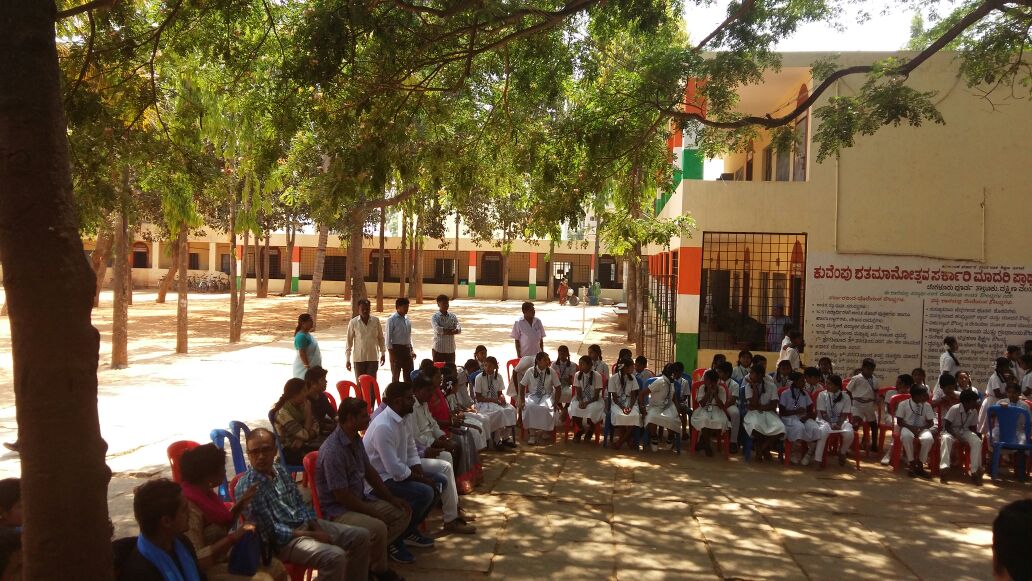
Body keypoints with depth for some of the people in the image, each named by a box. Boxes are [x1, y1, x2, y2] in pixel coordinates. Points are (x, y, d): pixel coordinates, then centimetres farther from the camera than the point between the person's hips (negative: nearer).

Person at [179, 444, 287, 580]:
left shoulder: (205, 493, 3)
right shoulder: (189, 506, -26)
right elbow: (197, 559, -30)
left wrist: (239, 506, 3)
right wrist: (233, 537, -29)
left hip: (224, 557, 9)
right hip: (207, 570, -9)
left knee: (276, 567, 5)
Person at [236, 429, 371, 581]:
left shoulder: (280, 470, 7)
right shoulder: (246, 487, -18)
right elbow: (271, 530, -19)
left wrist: (316, 527, -4)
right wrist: (311, 535, -17)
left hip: (305, 524, 8)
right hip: (283, 540, -8)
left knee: (360, 536, 2)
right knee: (335, 556, -30)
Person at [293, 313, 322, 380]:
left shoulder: (307, 334, 8)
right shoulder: (301, 336, -21)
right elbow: (302, 354, -23)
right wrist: (307, 367, -23)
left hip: (312, 366, 10)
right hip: (304, 368, -10)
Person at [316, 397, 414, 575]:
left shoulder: (356, 439, 4)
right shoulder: (332, 451, -26)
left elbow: (369, 471, 14)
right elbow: (342, 496, -24)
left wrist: (392, 498, 7)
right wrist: (374, 513, -15)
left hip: (360, 499, 10)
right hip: (337, 509, -10)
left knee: (403, 513, 3)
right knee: (377, 528, -32)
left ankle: (369, 554, 3)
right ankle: (379, 571, -5)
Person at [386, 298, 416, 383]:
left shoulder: (407, 318, 9)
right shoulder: (392, 319, -10)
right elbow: (388, 337, -10)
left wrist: (412, 349, 14)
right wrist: (390, 351, -14)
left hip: (407, 348, 6)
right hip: (396, 348, -6)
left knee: (409, 374, 9)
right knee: (396, 374, 6)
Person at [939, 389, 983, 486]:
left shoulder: (974, 411, -2)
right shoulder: (954, 409, -18)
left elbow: (973, 428, 6)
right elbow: (947, 426, -17)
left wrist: (978, 435, -15)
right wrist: (957, 436, -29)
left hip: (965, 431, 4)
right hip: (951, 431, -4)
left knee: (977, 441, -27)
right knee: (946, 439, -39)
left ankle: (975, 471, -24)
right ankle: (944, 468, -47)